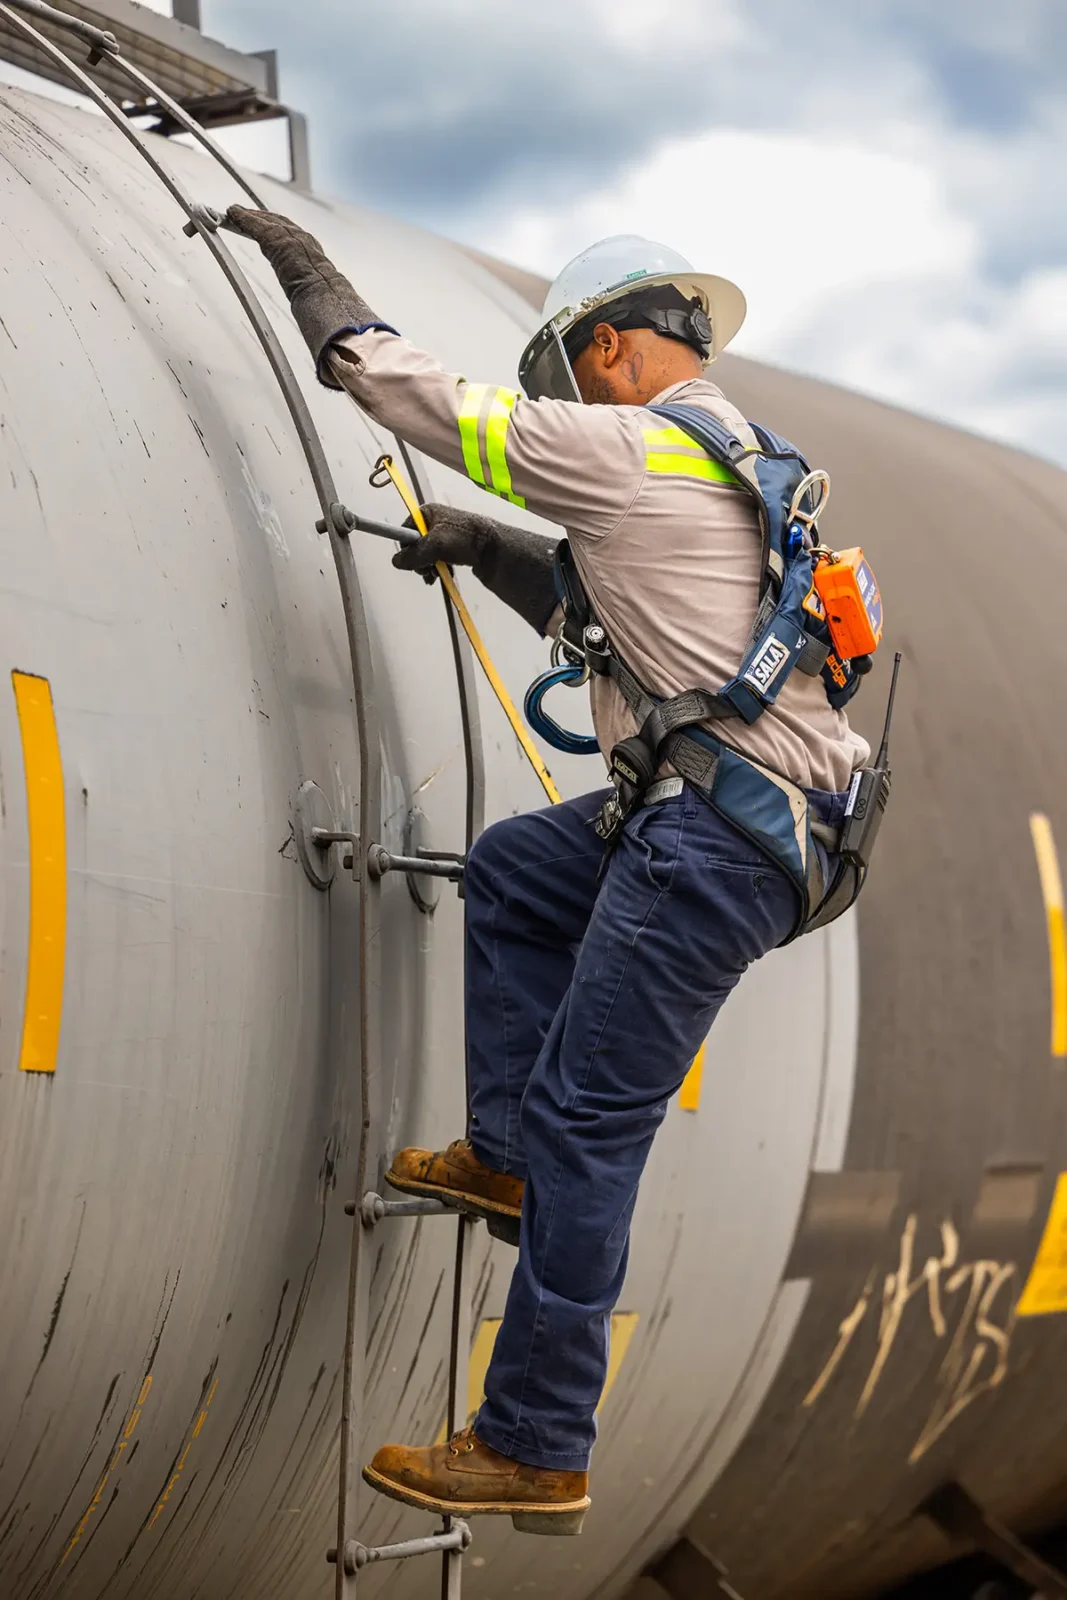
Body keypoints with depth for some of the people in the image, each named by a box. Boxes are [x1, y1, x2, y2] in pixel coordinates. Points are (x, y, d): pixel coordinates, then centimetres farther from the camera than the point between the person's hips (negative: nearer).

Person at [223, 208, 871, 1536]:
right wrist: (484, 548, 28)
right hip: (743, 818, 10)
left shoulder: (624, 447, -7)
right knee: (508, 872, 28)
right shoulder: (738, 464, 22)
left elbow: (425, 396, -2)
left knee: (584, 1125, -7)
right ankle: (504, 1158, 27)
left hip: (719, 838, -10)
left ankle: (537, 1452, -3)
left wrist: (305, 271, 12)